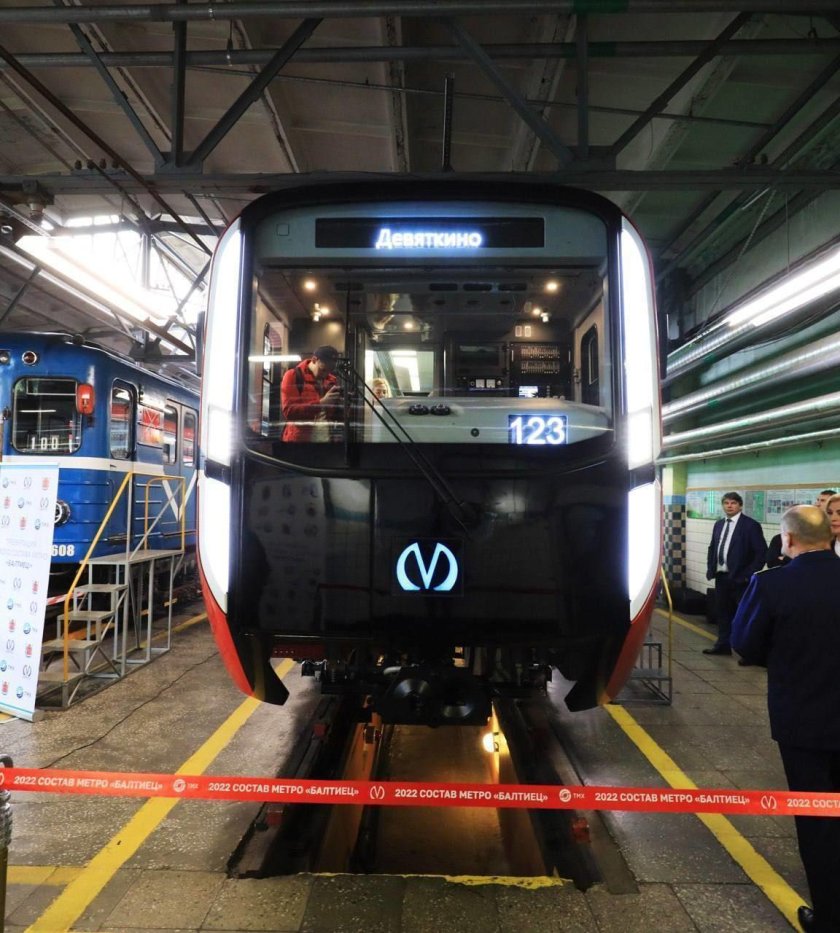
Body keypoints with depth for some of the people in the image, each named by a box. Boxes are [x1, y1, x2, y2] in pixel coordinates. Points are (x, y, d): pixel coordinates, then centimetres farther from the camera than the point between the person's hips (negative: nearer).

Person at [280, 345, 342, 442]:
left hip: (325, 439, 5)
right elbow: (289, 411, -15)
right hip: (299, 439, -4)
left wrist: (342, 404, -6)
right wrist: (320, 403, -21)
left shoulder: (332, 380, 12)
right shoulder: (293, 376, -3)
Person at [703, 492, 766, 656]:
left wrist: (749, 574, -15)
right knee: (722, 612, 14)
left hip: (740, 579, -6)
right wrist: (710, 568, 9)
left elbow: (761, 552, -11)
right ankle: (723, 644, 26)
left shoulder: (751, 525, -8)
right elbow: (712, 548, 20)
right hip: (721, 576, 7)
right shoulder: (719, 524, 12)